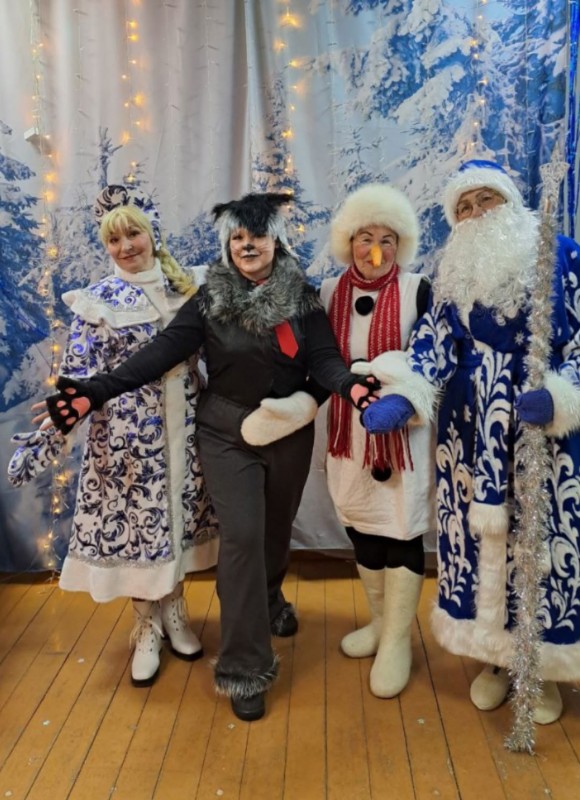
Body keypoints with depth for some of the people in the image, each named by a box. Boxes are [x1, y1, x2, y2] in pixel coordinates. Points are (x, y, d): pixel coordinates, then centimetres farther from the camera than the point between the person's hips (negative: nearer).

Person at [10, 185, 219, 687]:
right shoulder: (98, 301, -5)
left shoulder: (183, 288, 4)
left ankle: (174, 613, 33)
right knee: (135, 520, 6)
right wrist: (46, 436, -20)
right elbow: (79, 376, -11)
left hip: (181, 426, 3)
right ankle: (147, 628, 25)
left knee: (177, 516, 12)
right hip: (127, 433, -3)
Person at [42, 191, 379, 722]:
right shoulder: (211, 299, -6)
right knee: (242, 537, -8)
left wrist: (349, 384, -36)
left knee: (277, 529, 17)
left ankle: (270, 602, 50)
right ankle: (245, 670, 4)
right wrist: (98, 391, -26)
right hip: (227, 433, -2)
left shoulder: (303, 297, -3)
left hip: (290, 432, 2)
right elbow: (164, 351, -14)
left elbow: (323, 357, -12)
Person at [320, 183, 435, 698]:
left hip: (403, 429, -4)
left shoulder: (418, 290, -6)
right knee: (361, 527, 15)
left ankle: (398, 641, 17)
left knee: (401, 531, 1)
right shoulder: (330, 292, 5)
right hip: (350, 431, 4)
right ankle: (381, 621, 35)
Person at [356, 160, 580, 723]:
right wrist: (404, 398, -23)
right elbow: (434, 342, -6)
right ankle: (495, 657, 28)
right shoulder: (455, 271, 5)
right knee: (481, 535, 8)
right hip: (471, 431, 2)